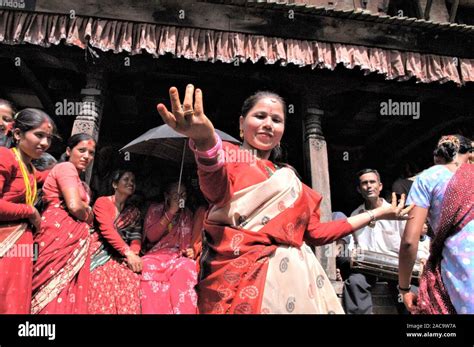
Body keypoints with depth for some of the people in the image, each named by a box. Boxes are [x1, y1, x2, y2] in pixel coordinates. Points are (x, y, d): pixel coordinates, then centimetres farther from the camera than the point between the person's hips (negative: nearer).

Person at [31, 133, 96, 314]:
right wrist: (87, 213, 4)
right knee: (55, 296, -6)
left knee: (69, 296, 8)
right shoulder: (66, 167, -4)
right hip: (59, 237, -9)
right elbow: (74, 206, -16)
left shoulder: (82, 184, 25)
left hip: (74, 240, 9)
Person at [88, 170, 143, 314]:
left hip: (120, 255, 3)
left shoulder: (134, 212, 16)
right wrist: (128, 252, -24)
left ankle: (126, 311, -14)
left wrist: (134, 253, -19)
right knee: (102, 278, -29)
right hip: (101, 252, -3)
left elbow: (136, 237, 4)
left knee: (132, 277, -25)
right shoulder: (102, 202, 1)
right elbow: (107, 229, -13)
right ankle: (103, 310, -14)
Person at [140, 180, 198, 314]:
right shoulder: (155, 209, 11)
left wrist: (191, 251, -7)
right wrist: (170, 213, -9)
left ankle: (183, 311, -23)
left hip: (179, 256, 1)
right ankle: (154, 311, -20)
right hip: (156, 255, 0)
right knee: (149, 267, -35)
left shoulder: (188, 214, 15)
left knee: (185, 268, -34)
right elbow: (151, 237, -3)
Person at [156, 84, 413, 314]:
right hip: (244, 276, -6)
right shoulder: (230, 156, 1)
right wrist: (206, 141, -46)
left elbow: (316, 232, 16)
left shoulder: (287, 179, 18)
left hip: (292, 278, 6)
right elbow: (217, 188, -23)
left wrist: (376, 214, 22)